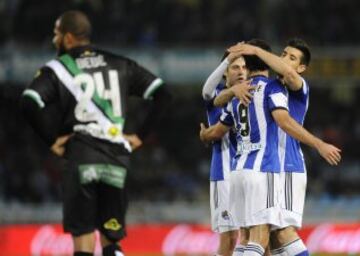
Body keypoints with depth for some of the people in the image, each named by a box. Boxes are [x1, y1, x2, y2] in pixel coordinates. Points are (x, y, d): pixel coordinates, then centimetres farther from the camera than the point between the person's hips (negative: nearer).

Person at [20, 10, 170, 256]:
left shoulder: (57, 69, 1)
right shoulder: (120, 65, 14)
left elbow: (30, 103, -16)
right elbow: (162, 94, 10)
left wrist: (51, 139, -5)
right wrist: (140, 136, 12)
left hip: (81, 156, -4)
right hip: (117, 158, 4)